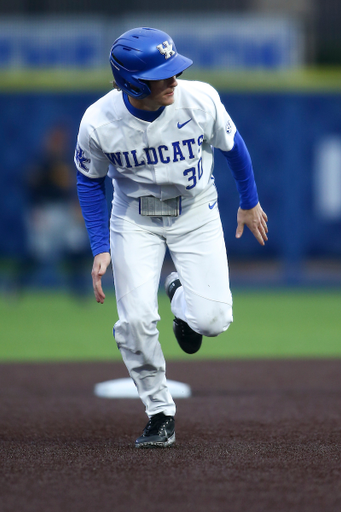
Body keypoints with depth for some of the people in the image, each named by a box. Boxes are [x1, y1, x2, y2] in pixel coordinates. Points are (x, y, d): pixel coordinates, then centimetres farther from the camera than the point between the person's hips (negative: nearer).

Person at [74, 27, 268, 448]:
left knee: (212, 320, -11)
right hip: (134, 219, 0)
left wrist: (249, 203, 11)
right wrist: (100, 249, -8)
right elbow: (89, 180, -4)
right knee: (136, 322, -12)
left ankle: (181, 297, 27)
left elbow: (231, 144, -2)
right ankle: (160, 414, 10)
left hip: (196, 212, 0)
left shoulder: (201, 100, -24)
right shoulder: (98, 123, -24)